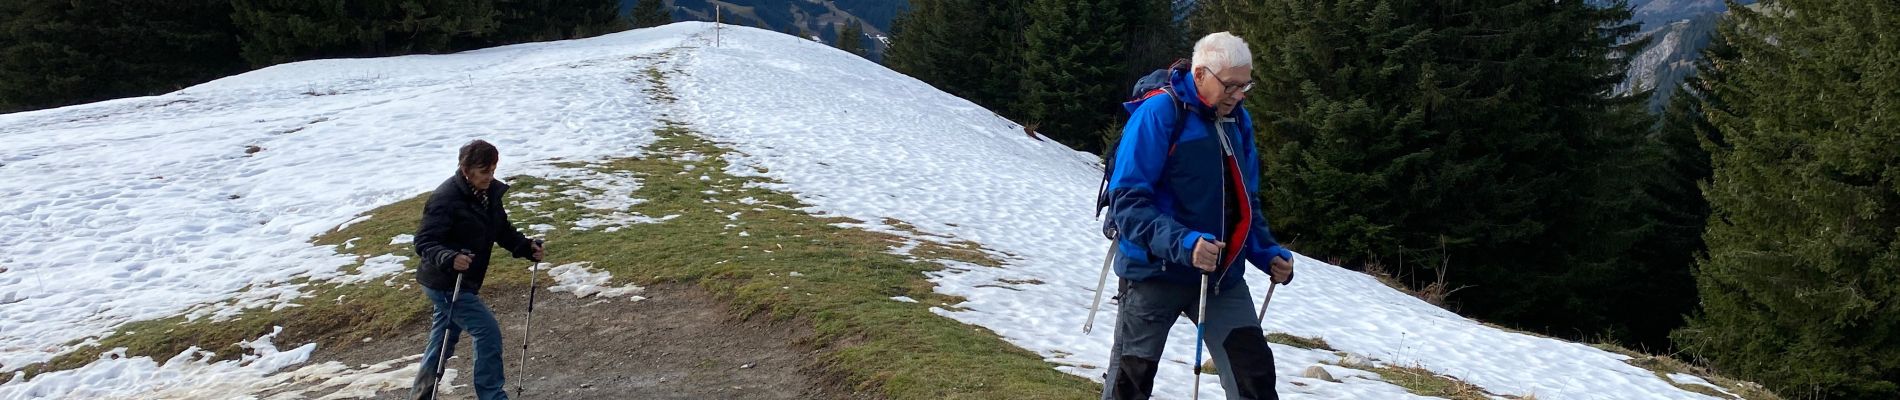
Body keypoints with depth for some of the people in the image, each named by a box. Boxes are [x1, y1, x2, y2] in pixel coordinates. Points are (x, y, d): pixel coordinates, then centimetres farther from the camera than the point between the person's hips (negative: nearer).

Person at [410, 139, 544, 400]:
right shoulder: (446, 199, -24)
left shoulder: (489, 193, 1)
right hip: (444, 284, -9)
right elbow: (424, 242, -25)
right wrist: (449, 259, -42)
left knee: (445, 339, 22)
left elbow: (502, 230, 14)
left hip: (463, 283, 9)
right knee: (488, 333, -11)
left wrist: (527, 248, -1)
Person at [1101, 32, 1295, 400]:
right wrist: (1182, 244, -33)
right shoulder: (1158, 114, -14)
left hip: (1222, 276, 5)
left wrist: (1268, 253, -1)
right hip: (1156, 271, -5)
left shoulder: (1238, 121, 6)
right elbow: (1127, 200, -20)